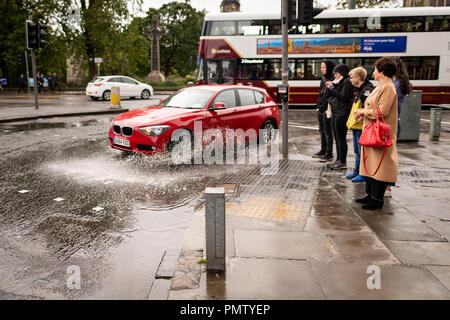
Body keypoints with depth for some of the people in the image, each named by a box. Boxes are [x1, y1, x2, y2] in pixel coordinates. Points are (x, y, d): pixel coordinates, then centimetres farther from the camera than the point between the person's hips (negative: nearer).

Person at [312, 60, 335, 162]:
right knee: (322, 131, 15)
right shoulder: (323, 80, 15)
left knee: (327, 131, -4)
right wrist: (318, 106, 13)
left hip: (327, 110, -9)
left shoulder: (333, 80, -12)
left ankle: (329, 153, 3)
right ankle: (323, 150, 25)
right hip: (320, 110, 9)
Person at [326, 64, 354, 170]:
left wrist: (332, 88, -11)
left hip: (342, 113, -10)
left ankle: (343, 162, -1)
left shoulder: (347, 82, -9)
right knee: (337, 138, 13)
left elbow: (343, 96, -17)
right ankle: (338, 159, 21)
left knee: (341, 138, -7)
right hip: (335, 112, 10)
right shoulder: (339, 82, 19)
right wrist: (330, 87, 6)